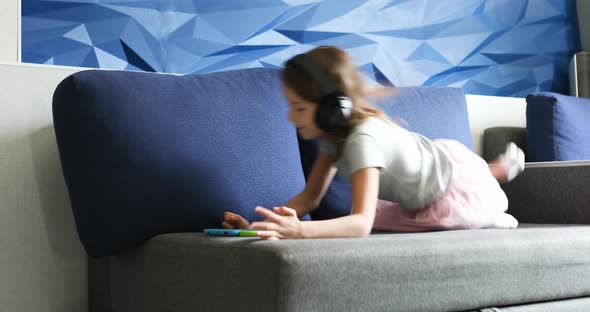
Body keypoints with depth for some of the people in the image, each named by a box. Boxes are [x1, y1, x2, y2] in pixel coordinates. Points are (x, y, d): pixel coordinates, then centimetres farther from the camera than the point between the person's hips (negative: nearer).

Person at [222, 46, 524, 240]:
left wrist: (300, 230, -63)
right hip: (441, 158, 7)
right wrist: (262, 224, -28)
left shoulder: (363, 139, -38)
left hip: (461, 189, -7)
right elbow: (310, 197, -11)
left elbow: (362, 224, -48)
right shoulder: (335, 131, -13)